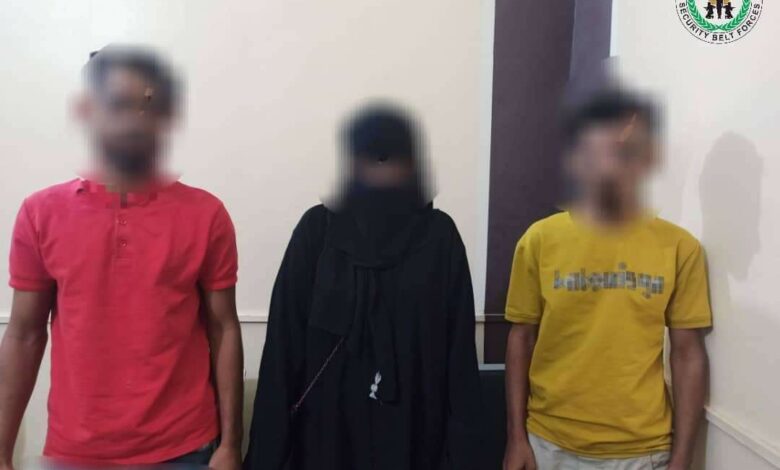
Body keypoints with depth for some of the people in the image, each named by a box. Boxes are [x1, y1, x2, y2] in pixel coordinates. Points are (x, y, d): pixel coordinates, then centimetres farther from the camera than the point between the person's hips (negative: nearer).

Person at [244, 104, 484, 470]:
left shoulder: (439, 235, -2)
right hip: (328, 423, 0)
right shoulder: (318, 229, -3)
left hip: (410, 426, 0)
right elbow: (285, 338, -5)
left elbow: (458, 345, -3)